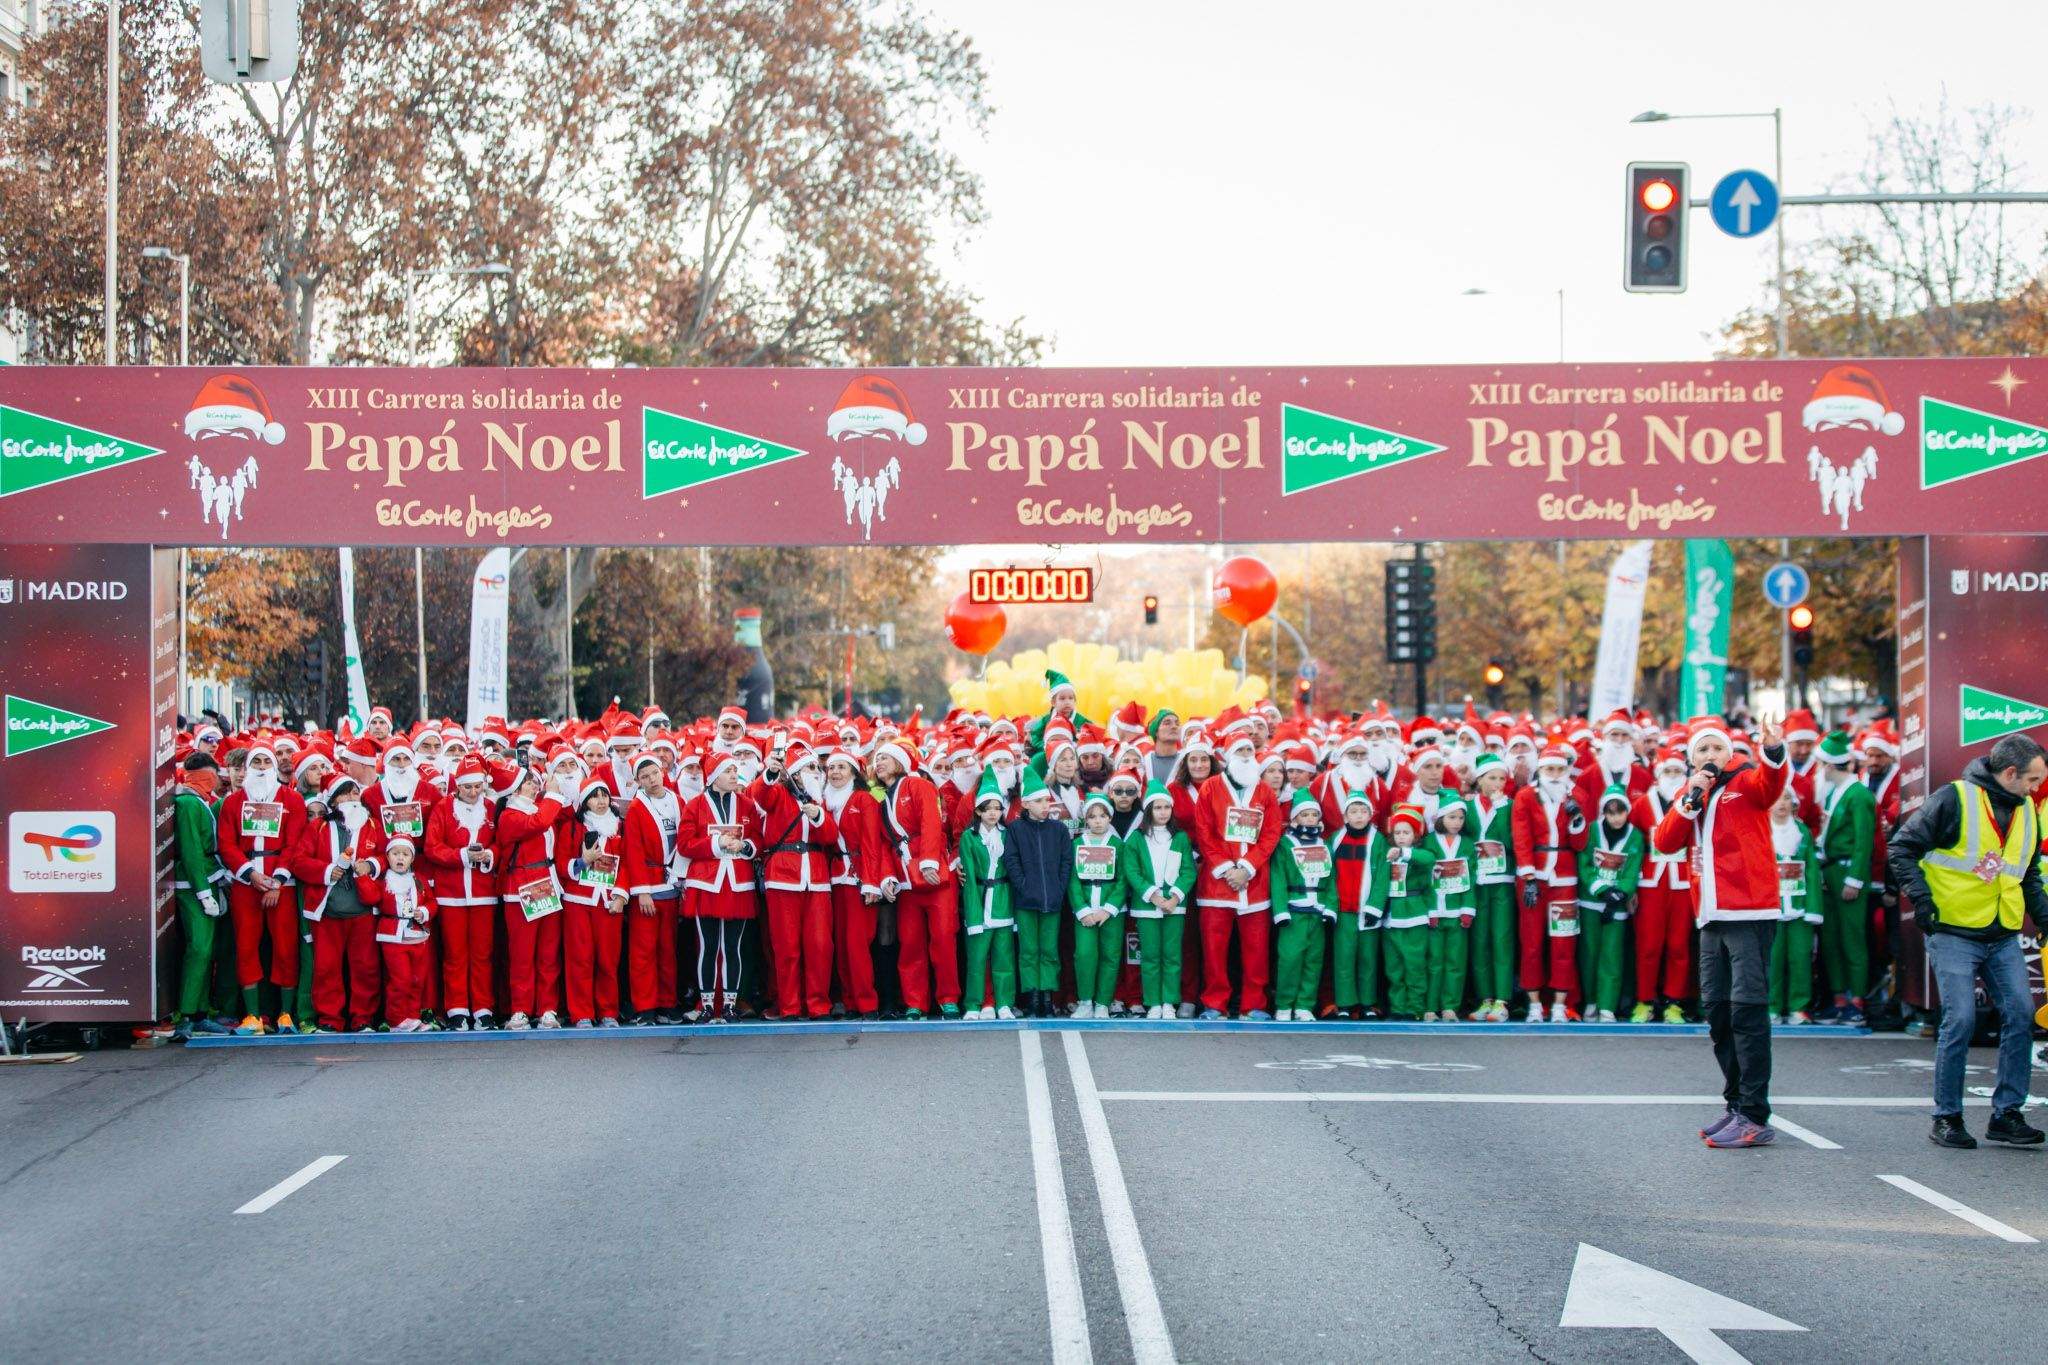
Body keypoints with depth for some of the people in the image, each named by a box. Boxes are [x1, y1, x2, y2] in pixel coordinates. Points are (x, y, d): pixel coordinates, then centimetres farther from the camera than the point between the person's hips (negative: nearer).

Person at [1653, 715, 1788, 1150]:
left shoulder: (1746, 781, 0)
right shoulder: (1692, 795, 18)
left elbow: (1771, 784, -24)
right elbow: (1664, 842, 6)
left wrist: (1773, 753, -46)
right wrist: (1689, 798, -5)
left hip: (1750, 913, -7)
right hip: (1712, 918, 7)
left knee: (1747, 1008, -12)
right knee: (1717, 1011, 10)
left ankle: (1755, 1117, -14)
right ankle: (1736, 1104, 20)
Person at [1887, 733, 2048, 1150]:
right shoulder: (1954, 799, -9)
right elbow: (1901, 848, -7)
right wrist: (1920, 897, -16)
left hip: (2004, 937, 6)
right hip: (1954, 933, -6)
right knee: (1960, 1021, -9)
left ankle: (2006, 1114, 5)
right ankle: (1947, 1117, 4)